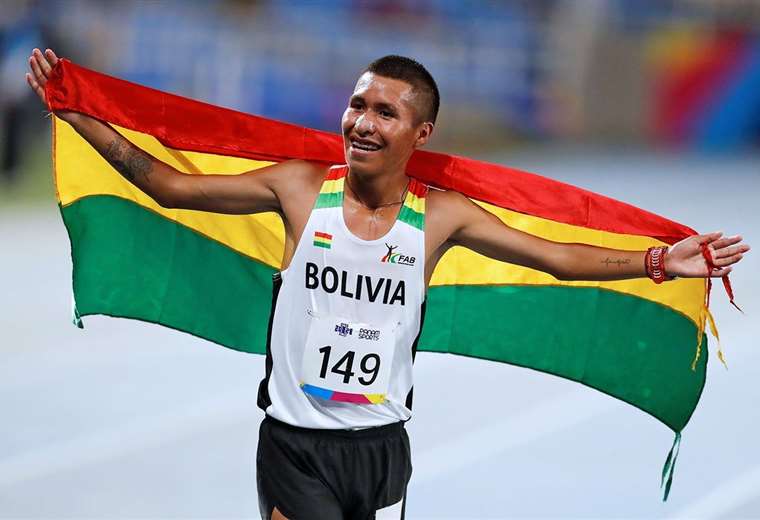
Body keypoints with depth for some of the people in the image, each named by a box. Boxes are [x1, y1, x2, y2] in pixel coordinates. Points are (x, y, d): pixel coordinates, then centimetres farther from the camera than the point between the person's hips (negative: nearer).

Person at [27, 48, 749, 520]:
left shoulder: (440, 216, -2)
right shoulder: (301, 189, -5)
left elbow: (558, 257, 2)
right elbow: (171, 186, -1)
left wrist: (657, 263, -9)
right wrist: (78, 115, -6)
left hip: (382, 446, 2)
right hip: (295, 444, -2)